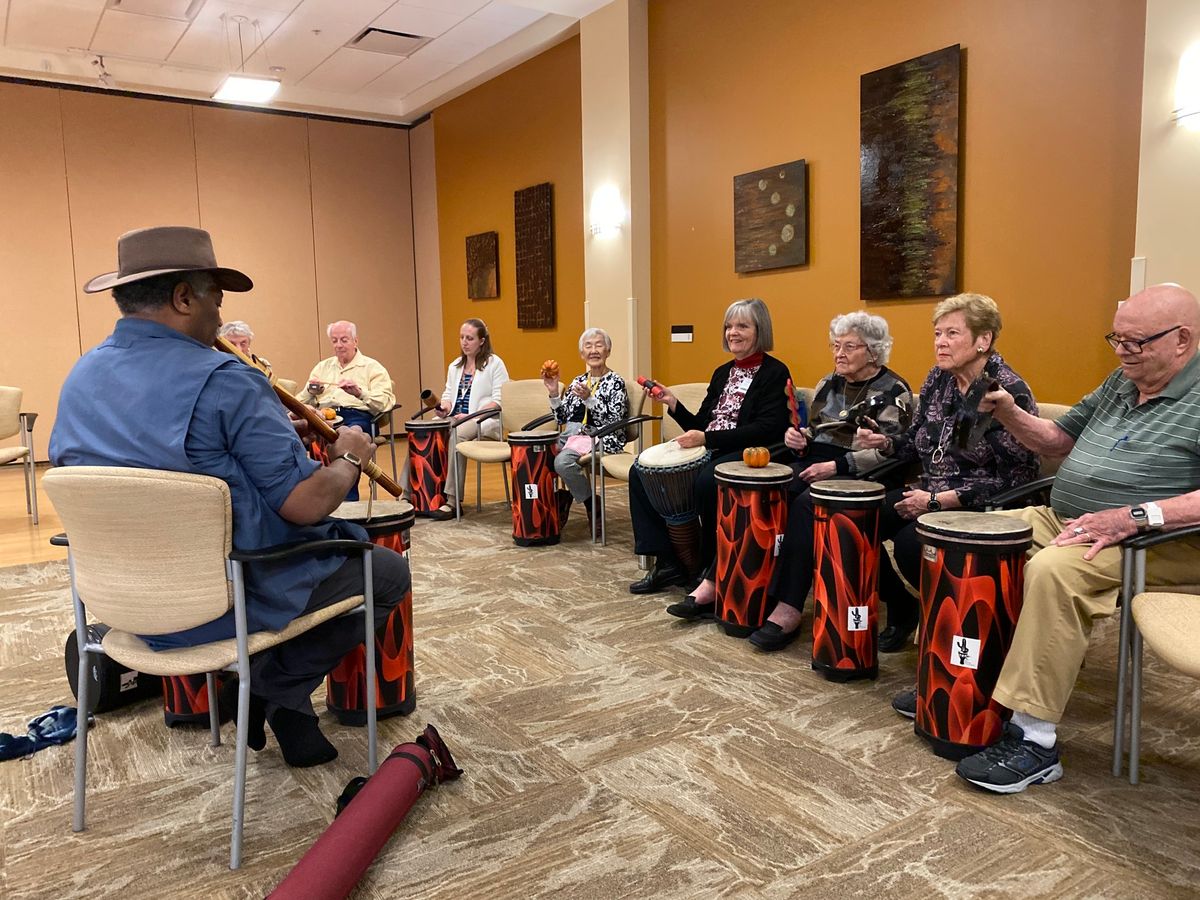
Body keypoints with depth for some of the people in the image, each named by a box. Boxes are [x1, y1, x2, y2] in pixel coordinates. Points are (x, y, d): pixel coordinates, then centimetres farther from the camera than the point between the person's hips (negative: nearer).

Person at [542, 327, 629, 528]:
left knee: (562, 462, -33)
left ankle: (592, 504, -8)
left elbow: (613, 421, -12)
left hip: (600, 439, -6)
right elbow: (561, 418, 15)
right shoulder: (578, 381, 18)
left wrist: (588, 398, -22)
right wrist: (554, 393, 1)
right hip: (571, 435, 6)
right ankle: (558, 497, -1)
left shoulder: (615, 382, 1)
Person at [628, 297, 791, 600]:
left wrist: (708, 439, -21)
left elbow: (768, 430, -18)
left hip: (748, 455, -8)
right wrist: (673, 404, 1)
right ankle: (667, 563, -1)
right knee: (641, 472, -3)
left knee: (707, 481, -39)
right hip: (710, 452, 9)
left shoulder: (774, 373, -5)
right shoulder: (722, 373, 19)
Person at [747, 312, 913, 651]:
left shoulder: (892, 391, -3)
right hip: (813, 463, 7)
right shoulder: (829, 383, 19)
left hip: (856, 475, -6)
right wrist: (797, 438, 1)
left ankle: (788, 610, -33)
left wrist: (837, 466, -21)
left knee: (806, 504, -34)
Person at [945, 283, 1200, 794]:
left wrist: (1136, 515, -31)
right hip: (1064, 521, 9)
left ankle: (1035, 741, -28)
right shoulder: (1122, 382, 15)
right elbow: (1059, 440, 22)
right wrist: (1009, 415, 3)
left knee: (1053, 570, -36)